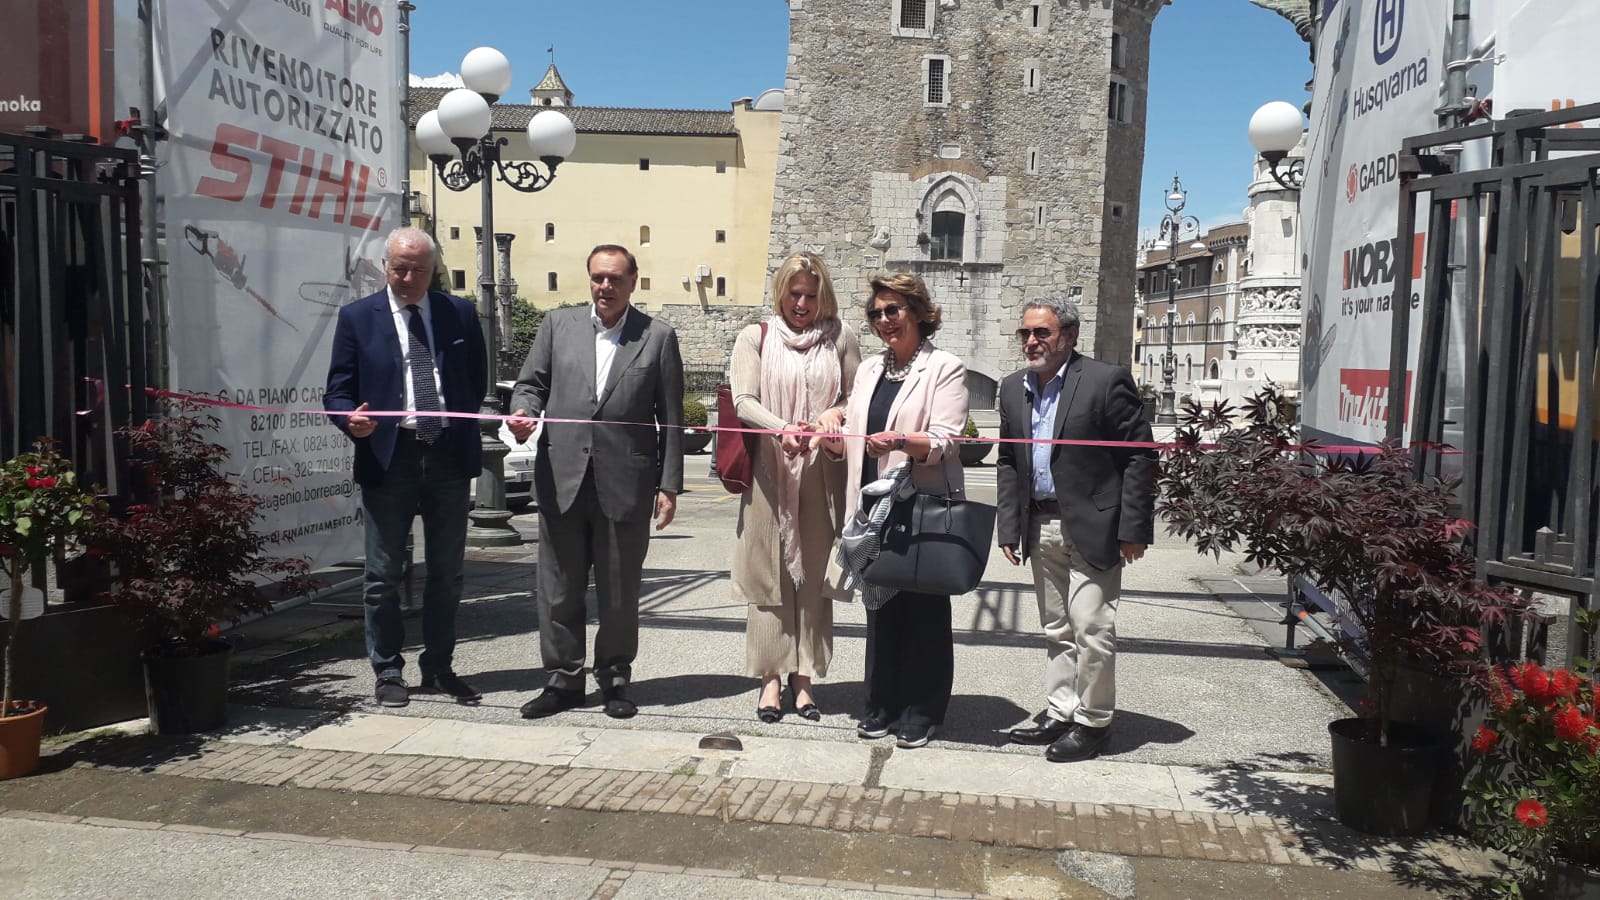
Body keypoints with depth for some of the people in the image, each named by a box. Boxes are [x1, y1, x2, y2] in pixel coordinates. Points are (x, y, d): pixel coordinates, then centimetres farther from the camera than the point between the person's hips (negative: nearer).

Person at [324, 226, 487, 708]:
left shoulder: (460, 313, 7)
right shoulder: (357, 317, 2)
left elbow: (477, 380, 15)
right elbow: (337, 391, 1)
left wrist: (460, 426, 4)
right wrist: (352, 421, -19)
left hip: (449, 456, 2)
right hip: (388, 457, -2)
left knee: (447, 572, 10)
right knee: (383, 575, 4)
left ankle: (438, 667, 23)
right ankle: (388, 671, 17)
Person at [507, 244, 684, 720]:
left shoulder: (658, 336, 3)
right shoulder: (558, 324, 9)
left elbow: (670, 417, 2)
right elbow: (531, 383, 12)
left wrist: (669, 485, -1)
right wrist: (523, 414, -12)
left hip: (626, 484, -2)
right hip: (562, 479, 2)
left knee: (620, 593, 8)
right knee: (559, 589, 8)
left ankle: (615, 680, 24)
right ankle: (563, 680, 21)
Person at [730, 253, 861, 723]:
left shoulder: (839, 338, 8)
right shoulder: (756, 338, 6)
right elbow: (743, 401, -5)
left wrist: (837, 412, -13)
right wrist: (782, 429, -23)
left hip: (821, 472, 1)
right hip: (770, 469, -1)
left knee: (813, 572, 4)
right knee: (769, 572, 1)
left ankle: (803, 675, 12)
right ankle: (771, 676, 8)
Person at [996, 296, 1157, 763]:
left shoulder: (1106, 381, -10)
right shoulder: (1013, 388, 9)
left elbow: (1140, 457, -10)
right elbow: (1008, 463, 14)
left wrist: (1134, 529, -13)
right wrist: (1009, 527, 8)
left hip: (1093, 526, -6)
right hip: (1041, 527, 6)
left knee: (1091, 628, -4)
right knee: (1056, 628, 15)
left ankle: (1092, 721, 10)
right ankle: (1060, 712, 26)